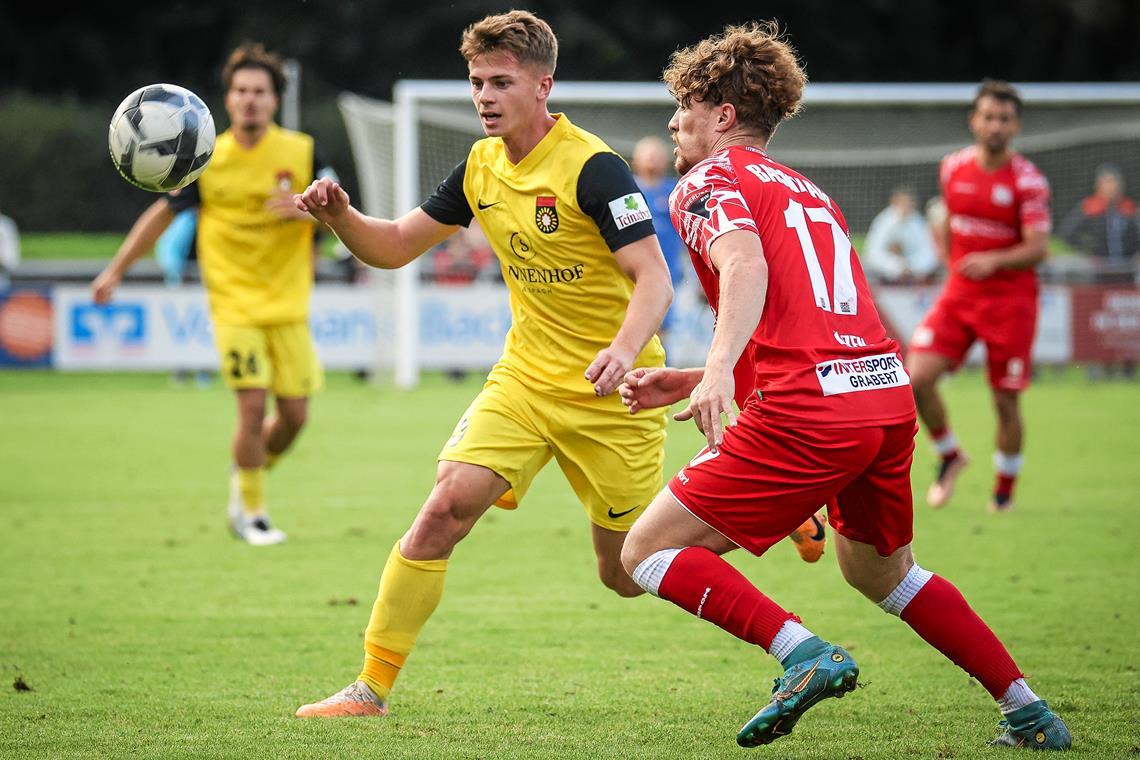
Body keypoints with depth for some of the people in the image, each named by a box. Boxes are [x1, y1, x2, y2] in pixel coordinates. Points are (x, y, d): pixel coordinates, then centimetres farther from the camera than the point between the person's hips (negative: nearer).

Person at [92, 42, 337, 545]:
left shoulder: (301, 153, -1)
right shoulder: (207, 160, -2)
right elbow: (163, 213, 7)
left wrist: (309, 211, -21)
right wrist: (116, 270, 4)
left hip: (288, 303, 2)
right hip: (234, 304, -2)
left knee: (294, 414, 0)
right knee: (253, 407, -13)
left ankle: (248, 476, 30)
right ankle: (250, 512, 5)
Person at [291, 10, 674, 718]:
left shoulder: (592, 167, -19)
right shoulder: (482, 167, 2)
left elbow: (654, 278, -24)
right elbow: (395, 246, 9)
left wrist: (625, 349, -43)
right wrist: (340, 215, -12)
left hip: (611, 392, -5)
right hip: (527, 375, 5)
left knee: (628, 575, 3)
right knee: (445, 507, -15)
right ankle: (373, 687, -8)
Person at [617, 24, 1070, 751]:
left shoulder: (709, 179, 5)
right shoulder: (806, 191, 29)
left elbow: (745, 264, -18)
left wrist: (717, 369, -33)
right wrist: (681, 383, 26)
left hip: (809, 411, -8)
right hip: (890, 393, 8)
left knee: (648, 551, 0)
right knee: (878, 568, 31)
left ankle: (804, 652, -18)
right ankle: (1030, 713, 28)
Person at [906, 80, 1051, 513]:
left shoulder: (1028, 181, -10)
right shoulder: (953, 169, 4)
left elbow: (1038, 249, -15)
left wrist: (994, 261, -30)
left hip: (1011, 300, -4)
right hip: (959, 294, 4)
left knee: (1006, 400, -1)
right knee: (917, 377, -13)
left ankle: (1005, 489, 20)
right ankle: (950, 457, 12)